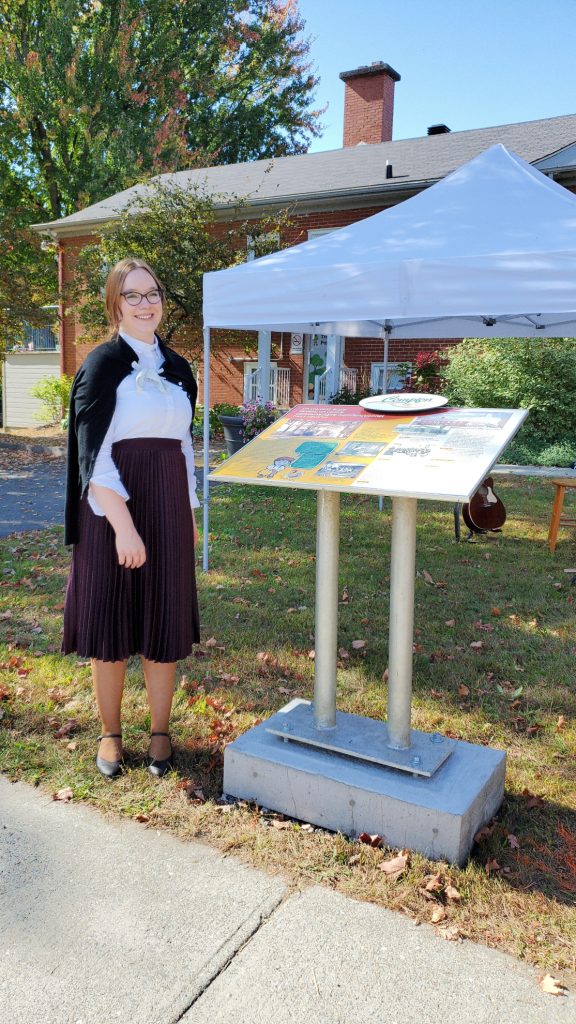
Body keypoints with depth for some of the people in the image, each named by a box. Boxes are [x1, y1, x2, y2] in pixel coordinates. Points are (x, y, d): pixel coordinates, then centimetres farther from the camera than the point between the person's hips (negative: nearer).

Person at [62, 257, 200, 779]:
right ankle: (110, 733, 24)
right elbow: (94, 451, -14)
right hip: (112, 507, -4)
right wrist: (123, 523, -21)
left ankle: (160, 731, 24)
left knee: (164, 622, 8)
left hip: (167, 509, 5)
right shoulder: (103, 363, -6)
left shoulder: (177, 367, 11)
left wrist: (189, 514, 14)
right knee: (110, 620, 6)